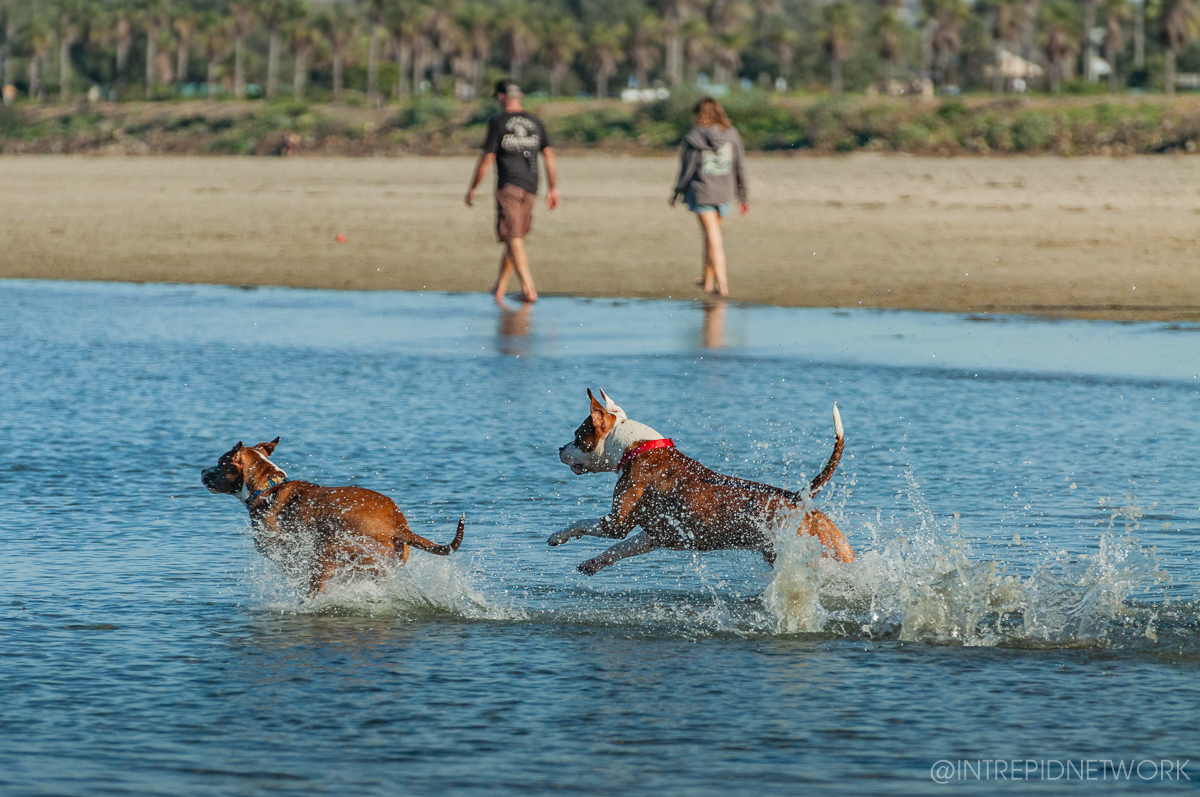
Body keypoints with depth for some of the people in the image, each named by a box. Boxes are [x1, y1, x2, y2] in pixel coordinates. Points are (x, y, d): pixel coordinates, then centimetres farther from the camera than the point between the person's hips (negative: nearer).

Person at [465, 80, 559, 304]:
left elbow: (486, 159, -6)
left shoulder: (498, 122, -4)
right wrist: (553, 189, 15)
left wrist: (473, 188, 4)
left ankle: (529, 289, -20)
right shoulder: (535, 122, 10)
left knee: (514, 240, -8)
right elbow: (549, 156, 9)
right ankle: (499, 288, 22)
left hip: (508, 186, -5)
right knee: (515, 238, 15)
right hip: (530, 187, 5)